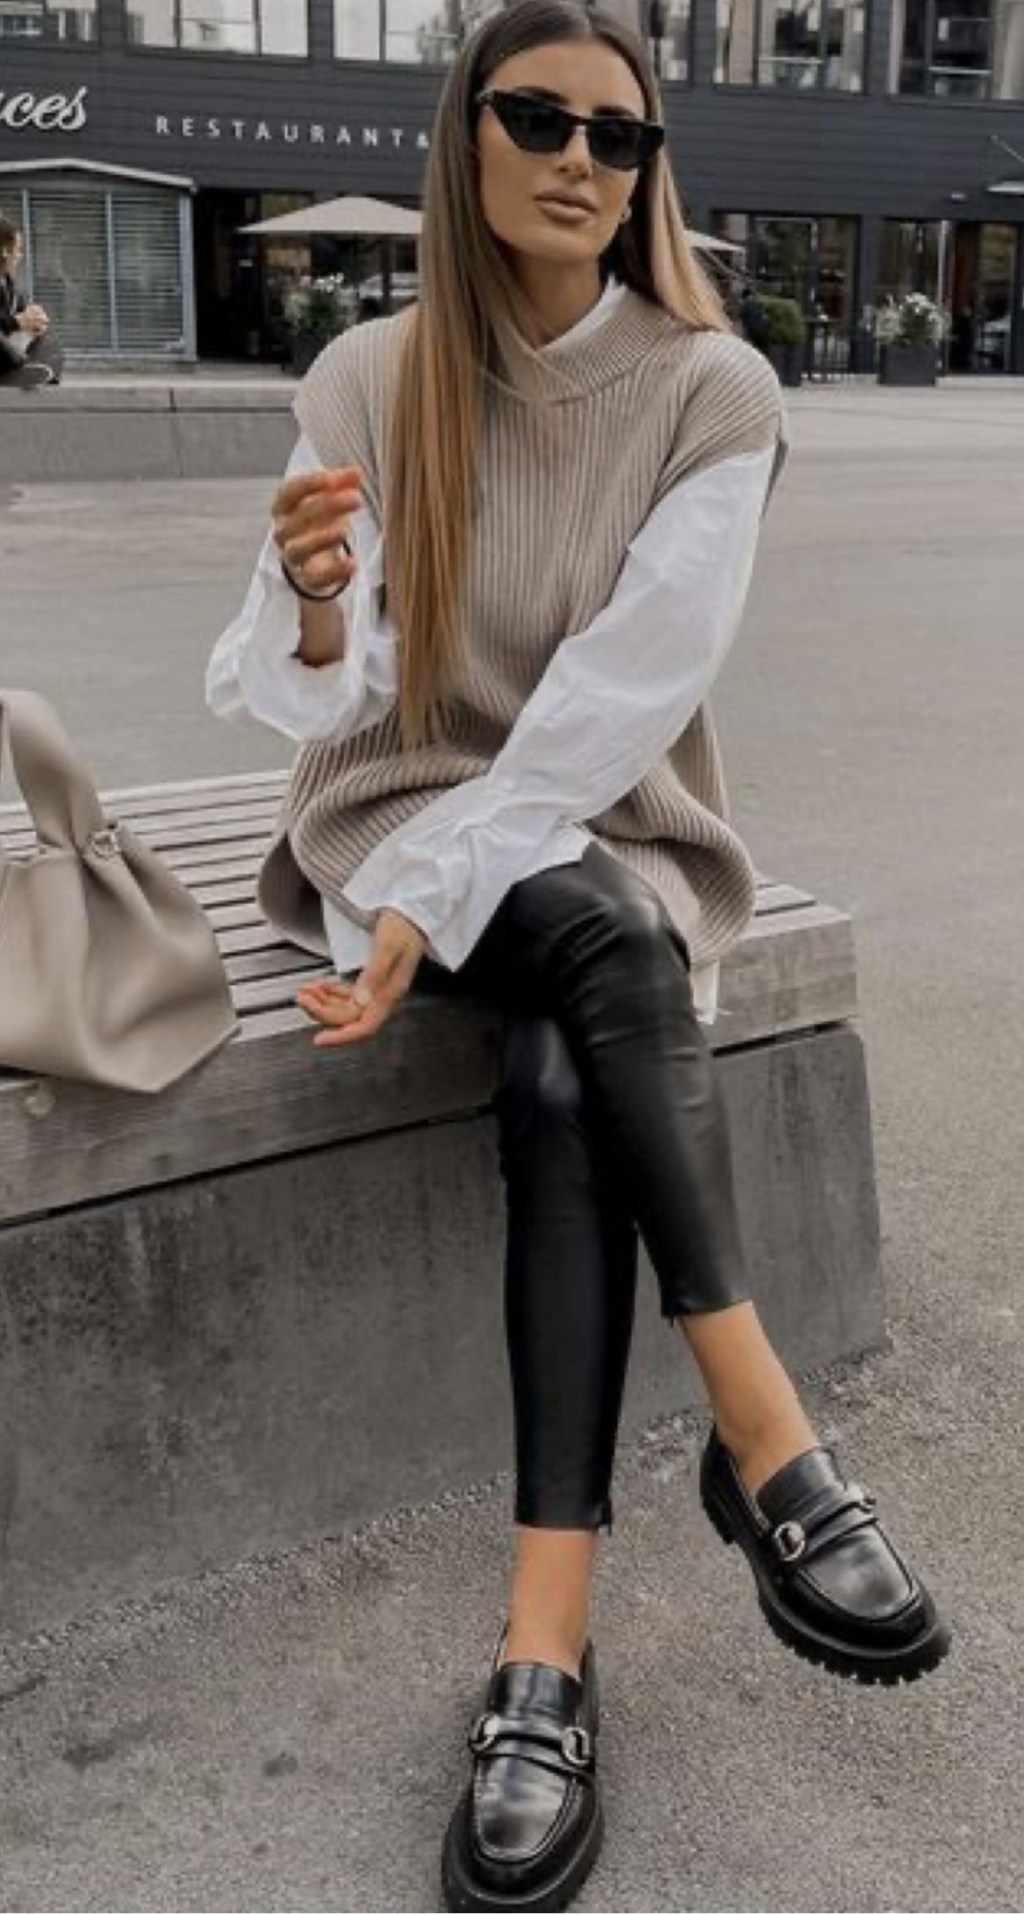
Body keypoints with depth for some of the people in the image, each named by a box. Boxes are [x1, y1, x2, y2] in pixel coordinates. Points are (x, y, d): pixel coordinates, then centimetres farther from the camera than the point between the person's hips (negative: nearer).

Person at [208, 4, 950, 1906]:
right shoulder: (365, 377, 0)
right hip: (400, 812, 0)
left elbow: (619, 699, -16)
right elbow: (296, 699, -8)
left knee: (563, 1089, -32)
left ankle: (545, 1656, -29)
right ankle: (773, 1446, -26)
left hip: (618, 836, 0)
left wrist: (430, 915, -26)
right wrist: (311, 608, -32)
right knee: (602, 942, -33)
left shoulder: (714, 388, -6)